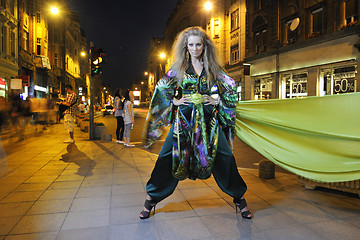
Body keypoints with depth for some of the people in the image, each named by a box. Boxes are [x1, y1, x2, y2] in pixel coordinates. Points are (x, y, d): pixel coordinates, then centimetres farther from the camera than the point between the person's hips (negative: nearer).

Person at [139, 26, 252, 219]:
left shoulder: (213, 68, 8)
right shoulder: (179, 68, 7)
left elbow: (230, 88, 16)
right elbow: (161, 88, 12)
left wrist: (217, 100, 1)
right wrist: (174, 101, 0)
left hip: (208, 120, 1)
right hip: (183, 119, 0)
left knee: (225, 158, -1)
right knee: (167, 158, -2)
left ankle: (239, 198, 19)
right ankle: (151, 199, 16)